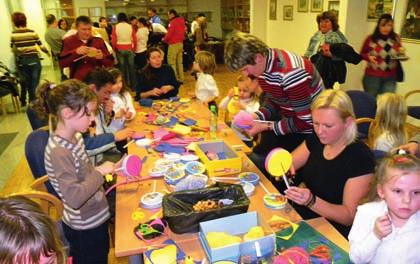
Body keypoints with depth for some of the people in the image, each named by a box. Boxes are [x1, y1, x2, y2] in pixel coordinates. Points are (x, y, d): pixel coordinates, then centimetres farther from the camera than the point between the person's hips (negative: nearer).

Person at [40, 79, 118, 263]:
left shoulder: (75, 137, -4)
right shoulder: (59, 151, -30)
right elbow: (74, 197, -35)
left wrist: (106, 170, -3)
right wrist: (99, 173, -27)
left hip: (96, 217, 8)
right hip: (84, 227, -8)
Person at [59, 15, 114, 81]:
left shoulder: (99, 41, 9)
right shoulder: (68, 41, 7)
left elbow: (110, 63, 8)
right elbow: (62, 63, -3)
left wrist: (102, 57, -13)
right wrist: (75, 52, -15)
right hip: (77, 81, -1)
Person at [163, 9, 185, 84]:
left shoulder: (173, 22, -13)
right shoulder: (182, 21, 12)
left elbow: (169, 33, -14)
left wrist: (164, 39, 2)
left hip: (173, 44, -8)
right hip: (180, 43, 8)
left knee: (171, 62, -3)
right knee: (179, 62, 11)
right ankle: (181, 79, 14)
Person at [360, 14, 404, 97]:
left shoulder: (396, 38, 1)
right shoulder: (371, 39, -9)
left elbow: (399, 53, 15)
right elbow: (362, 54, 2)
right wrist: (369, 57, -18)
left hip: (390, 77, 2)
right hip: (372, 76, -2)